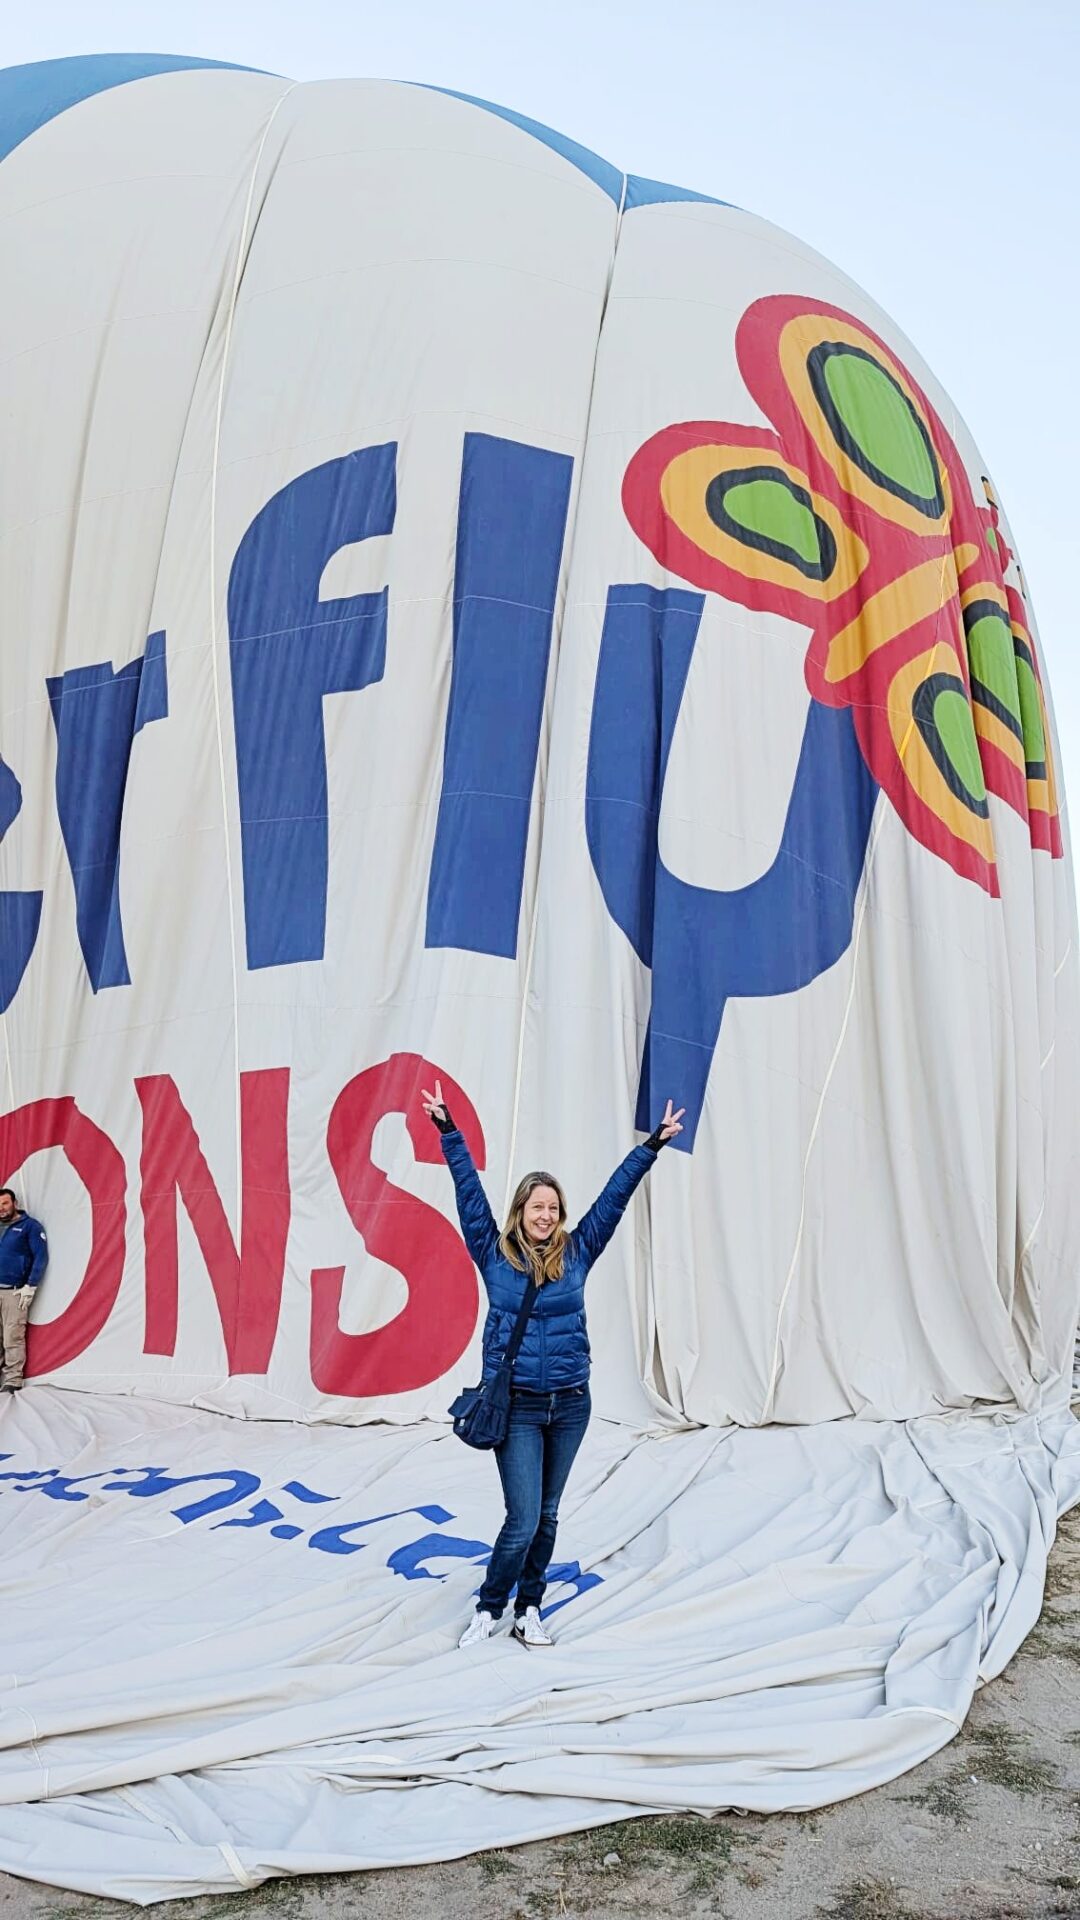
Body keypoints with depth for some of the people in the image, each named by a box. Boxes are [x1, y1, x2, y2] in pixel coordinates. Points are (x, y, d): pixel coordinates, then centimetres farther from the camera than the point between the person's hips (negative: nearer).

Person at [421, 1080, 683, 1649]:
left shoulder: (576, 1254, 3)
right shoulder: (495, 1254, -2)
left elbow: (614, 1196, 5)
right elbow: (470, 1192, -3)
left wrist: (653, 1143, 7)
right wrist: (448, 1130, -5)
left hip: (570, 1403, 3)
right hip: (516, 1405, -3)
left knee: (546, 1517, 13)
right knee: (523, 1520, -6)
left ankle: (528, 1611, 26)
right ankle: (488, 1609, 15)